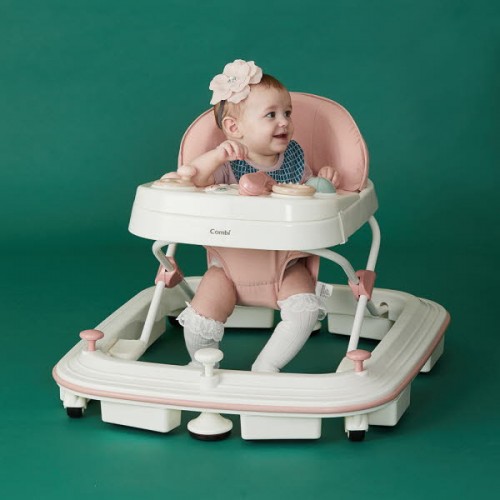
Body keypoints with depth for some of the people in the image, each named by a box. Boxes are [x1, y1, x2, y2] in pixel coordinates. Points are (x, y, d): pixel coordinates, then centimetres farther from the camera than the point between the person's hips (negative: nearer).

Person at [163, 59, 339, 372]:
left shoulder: (294, 158, -1)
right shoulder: (228, 165, -13)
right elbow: (191, 180, -27)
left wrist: (323, 181, -7)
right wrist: (215, 156, -40)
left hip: (285, 266, 2)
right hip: (231, 266, -2)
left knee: (305, 310, -22)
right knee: (201, 318, -16)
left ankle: (266, 366, -2)